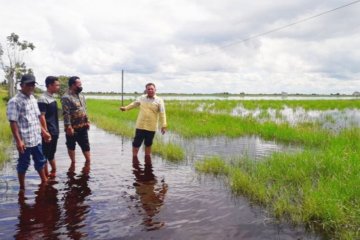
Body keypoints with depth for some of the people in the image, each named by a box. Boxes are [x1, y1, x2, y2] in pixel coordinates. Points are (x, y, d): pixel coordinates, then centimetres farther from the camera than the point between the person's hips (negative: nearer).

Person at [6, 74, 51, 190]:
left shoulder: (33, 99, 9)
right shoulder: (15, 101, -14)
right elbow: (13, 122, -16)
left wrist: (44, 131, 17)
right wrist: (18, 140, -20)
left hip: (37, 139, 7)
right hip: (24, 141, -7)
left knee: (40, 161, 18)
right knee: (23, 164, 8)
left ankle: (44, 181, 34)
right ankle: (22, 187, 23)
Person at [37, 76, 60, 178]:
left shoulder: (52, 98, 10)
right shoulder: (43, 99, -17)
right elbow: (42, 117, -19)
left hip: (54, 131, 9)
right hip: (48, 132, -8)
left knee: (51, 152, 18)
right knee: (46, 154, 3)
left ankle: (53, 171, 29)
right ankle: (46, 174, 12)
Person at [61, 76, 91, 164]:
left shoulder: (81, 95, 10)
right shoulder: (66, 97, -16)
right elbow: (66, 114, -20)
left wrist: (87, 121, 14)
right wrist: (69, 127, -22)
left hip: (83, 126, 7)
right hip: (73, 127, -7)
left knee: (86, 145, 10)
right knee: (71, 146, 9)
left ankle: (88, 161, 21)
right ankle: (73, 163, 21)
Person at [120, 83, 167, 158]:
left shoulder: (159, 101, -5)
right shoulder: (142, 98, 5)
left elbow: (162, 114, -9)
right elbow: (134, 104, 23)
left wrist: (164, 126, -16)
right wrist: (126, 108, 24)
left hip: (151, 127, -1)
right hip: (140, 126, 2)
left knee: (148, 144, 14)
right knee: (136, 143, 2)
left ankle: (147, 158, 31)